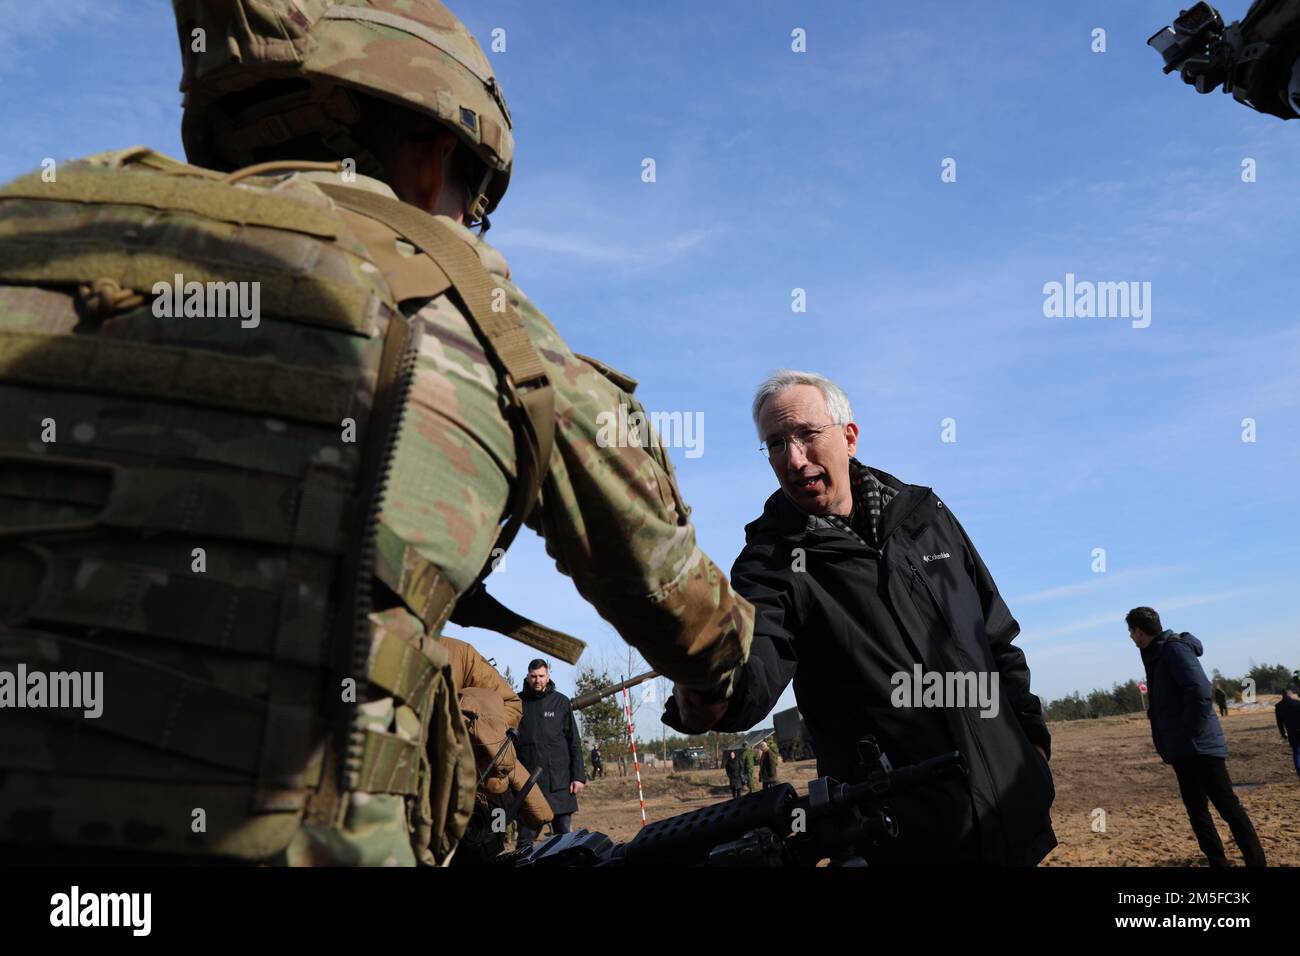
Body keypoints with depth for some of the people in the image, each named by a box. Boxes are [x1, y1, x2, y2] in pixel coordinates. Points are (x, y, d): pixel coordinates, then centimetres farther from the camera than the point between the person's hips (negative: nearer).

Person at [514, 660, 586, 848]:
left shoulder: (561, 702, 5)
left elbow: (574, 742, 4)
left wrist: (579, 776, -2)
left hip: (559, 780, 0)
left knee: (564, 835, 7)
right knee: (526, 837, 5)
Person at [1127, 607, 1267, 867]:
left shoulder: (1174, 649, -13)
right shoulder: (1158, 654, 15)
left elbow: (1200, 693, -23)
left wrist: (1190, 734, -18)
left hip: (1199, 746, -10)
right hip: (1182, 749, 10)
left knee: (1229, 808, -6)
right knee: (1196, 811, 12)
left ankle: (1256, 863, -2)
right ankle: (1218, 862, 19)